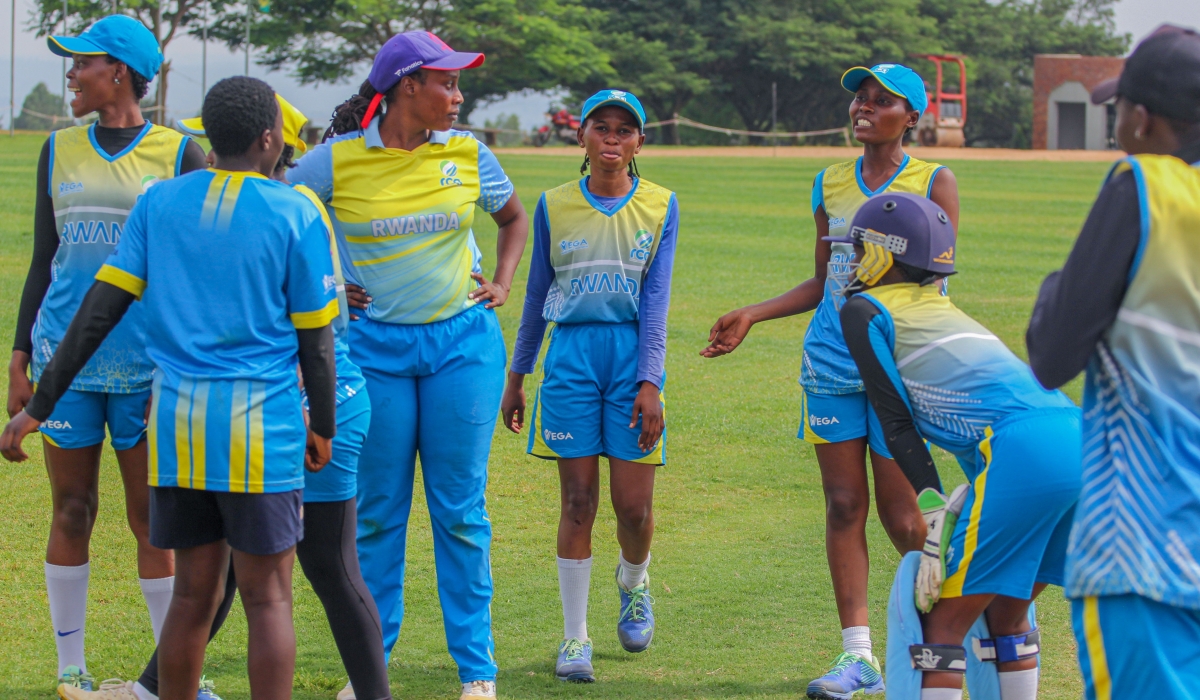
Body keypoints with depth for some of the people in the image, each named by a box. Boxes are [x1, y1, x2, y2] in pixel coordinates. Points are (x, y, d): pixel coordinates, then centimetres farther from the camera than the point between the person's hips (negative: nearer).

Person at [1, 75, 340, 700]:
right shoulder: (295, 214, -3)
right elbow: (315, 340, 0)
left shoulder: (160, 203, 7)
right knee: (267, 599, 2)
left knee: (193, 593, 13)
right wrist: (322, 429, 13)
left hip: (176, 423, 4)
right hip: (261, 426, -4)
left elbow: (99, 310, 3)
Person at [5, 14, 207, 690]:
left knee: (152, 518, -1)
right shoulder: (60, 151, 11)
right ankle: (71, 669, 12)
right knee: (73, 512, 4)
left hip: (148, 365, -3)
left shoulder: (180, 154, 1)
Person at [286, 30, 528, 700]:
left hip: (462, 341, 1)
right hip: (375, 346, -1)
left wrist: (503, 283, 7)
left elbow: (515, 218, 20)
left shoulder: (467, 154, 2)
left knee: (460, 509, 2)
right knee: (377, 511, 4)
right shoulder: (339, 159, -6)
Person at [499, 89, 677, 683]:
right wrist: (516, 379, 15)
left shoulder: (659, 207, 3)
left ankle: (633, 583, 33)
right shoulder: (554, 206, 6)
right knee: (578, 501, -1)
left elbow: (655, 299, -2)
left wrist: (648, 383, -10)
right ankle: (574, 637, 7)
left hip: (632, 354, 0)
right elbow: (537, 297, 14)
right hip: (571, 355, 0)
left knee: (635, 506, -1)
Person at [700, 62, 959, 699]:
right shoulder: (830, 185, 12)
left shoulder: (934, 183, -1)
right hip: (833, 364, 4)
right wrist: (751, 316, 11)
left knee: (900, 514, -3)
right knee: (844, 506, 0)